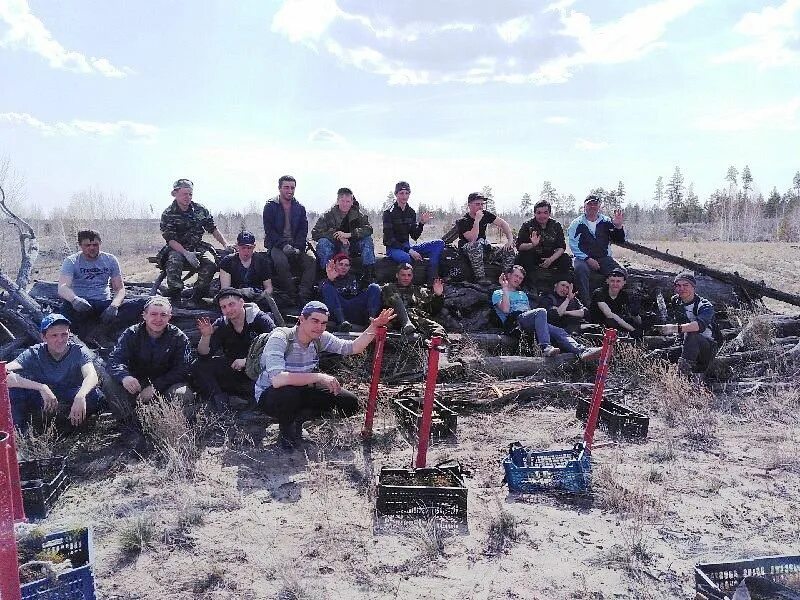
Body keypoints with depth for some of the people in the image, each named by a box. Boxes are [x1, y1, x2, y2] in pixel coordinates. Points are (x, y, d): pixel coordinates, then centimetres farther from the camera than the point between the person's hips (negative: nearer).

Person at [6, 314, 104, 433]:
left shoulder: (78, 351, -15)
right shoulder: (34, 353, -13)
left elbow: (92, 376, -33)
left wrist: (80, 396, -56)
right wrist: (41, 388, -41)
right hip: (41, 400, 0)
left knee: (95, 395, -32)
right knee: (13, 391, -27)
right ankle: (20, 434, -8)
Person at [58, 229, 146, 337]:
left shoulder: (110, 260, 8)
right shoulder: (71, 261, -1)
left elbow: (119, 288, 2)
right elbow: (62, 287, -18)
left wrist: (114, 305, -22)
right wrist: (74, 299, -43)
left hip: (105, 304, 3)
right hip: (82, 304, -3)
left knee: (141, 303, -25)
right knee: (66, 307, -40)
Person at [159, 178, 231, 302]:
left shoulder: (200, 210, 5)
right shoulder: (167, 215, -5)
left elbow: (213, 229, 10)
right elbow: (171, 240, -12)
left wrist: (226, 245, -3)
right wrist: (186, 253, -27)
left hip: (198, 247, 3)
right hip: (177, 249, -3)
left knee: (210, 263, -28)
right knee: (174, 262, -37)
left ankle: (196, 298, -17)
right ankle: (174, 295, -21)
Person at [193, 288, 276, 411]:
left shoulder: (260, 320, -9)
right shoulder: (220, 325, 3)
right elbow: (204, 355, -2)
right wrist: (206, 336, -23)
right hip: (233, 370, 5)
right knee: (199, 366, -13)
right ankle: (221, 401, -28)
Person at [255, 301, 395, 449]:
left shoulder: (320, 338, -8)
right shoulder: (280, 338, -27)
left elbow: (352, 347, -9)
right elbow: (277, 379, -40)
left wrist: (373, 328, -24)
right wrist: (319, 377, -39)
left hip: (301, 392, 6)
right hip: (270, 396, -6)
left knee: (349, 402, -6)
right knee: (290, 392, -41)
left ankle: (297, 420, 7)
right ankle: (286, 426, -7)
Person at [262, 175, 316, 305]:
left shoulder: (300, 208, 14)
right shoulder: (270, 206, 4)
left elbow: (303, 230, 9)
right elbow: (269, 230, -3)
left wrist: (298, 247, -9)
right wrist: (283, 245, -17)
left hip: (296, 246, 3)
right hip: (276, 245, -3)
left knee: (311, 263, -24)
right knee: (282, 262, -36)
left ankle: (303, 297, -31)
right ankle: (293, 297, -30)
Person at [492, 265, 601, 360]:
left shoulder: (523, 294, 37)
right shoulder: (498, 293, 17)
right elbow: (505, 309, -5)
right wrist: (505, 289, -1)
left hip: (530, 322, 6)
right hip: (515, 321, -6)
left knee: (559, 331, -20)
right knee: (541, 311, -34)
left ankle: (582, 350, -39)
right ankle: (545, 347, -48)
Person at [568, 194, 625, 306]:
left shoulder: (606, 222, 10)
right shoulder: (577, 224, 4)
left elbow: (620, 240, 6)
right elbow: (574, 246, -3)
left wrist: (618, 226, -15)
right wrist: (588, 259, -15)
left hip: (603, 258, 2)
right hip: (583, 258, -2)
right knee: (580, 269, -36)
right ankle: (585, 303, -32)